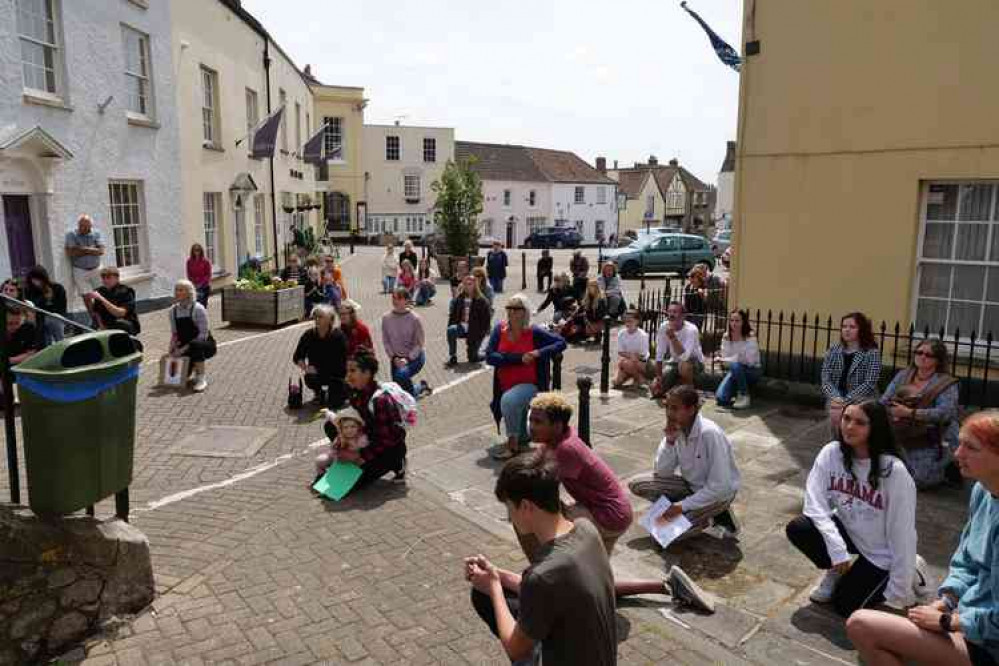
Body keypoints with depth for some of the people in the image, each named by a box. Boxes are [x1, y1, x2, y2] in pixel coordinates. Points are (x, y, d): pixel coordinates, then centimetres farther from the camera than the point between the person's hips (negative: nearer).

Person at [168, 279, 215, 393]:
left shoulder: (198, 309, -16)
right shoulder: (173, 310, 3)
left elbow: (203, 334, -20)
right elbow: (174, 333, 8)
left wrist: (185, 348, -25)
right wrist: (172, 345, -13)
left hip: (205, 345, -5)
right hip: (185, 348, 5)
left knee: (195, 344, -40)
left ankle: (202, 378, -24)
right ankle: (193, 369, 22)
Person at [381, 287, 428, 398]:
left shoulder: (415, 319, -17)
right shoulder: (386, 318, -8)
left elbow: (419, 344, -12)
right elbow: (385, 341, -1)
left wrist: (407, 359, -20)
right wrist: (394, 357, -11)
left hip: (414, 357, -4)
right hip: (396, 358, 4)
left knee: (401, 375, -32)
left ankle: (413, 393, -4)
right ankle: (420, 387, 37)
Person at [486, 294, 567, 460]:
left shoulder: (534, 332, -12)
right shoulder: (499, 329, -7)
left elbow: (561, 343, -8)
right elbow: (489, 357, -15)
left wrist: (539, 353, -24)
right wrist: (518, 358, -24)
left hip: (528, 385, -5)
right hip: (505, 387, 5)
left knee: (509, 400, -35)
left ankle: (513, 444, -19)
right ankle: (522, 439, 57)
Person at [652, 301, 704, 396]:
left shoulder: (691, 330, -28)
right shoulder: (663, 327, -14)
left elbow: (684, 357, -39)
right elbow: (659, 354, -8)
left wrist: (672, 336, -46)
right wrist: (659, 376, -10)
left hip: (694, 363, -5)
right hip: (674, 362, 5)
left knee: (683, 366, -40)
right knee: (656, 390, -6)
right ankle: (677, 383, 23)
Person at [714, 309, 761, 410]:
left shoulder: (750, 337, -18)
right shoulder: (726, 337, -4)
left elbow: (750, 361, -25)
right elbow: (725, 360, -6)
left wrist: (730, 360, -24)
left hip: (752, 371, -3)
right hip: (734, 371, 3)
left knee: (735, 365, -38)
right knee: (720, 398, -18)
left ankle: (744, 396, -16)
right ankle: (738, 393, 16)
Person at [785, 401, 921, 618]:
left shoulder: (894, 471, -27)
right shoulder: (831, 453, -16)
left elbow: (902, 532, -22)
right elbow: (815, 501, -17)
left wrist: (900, 593, -17)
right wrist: (837, 549, -27)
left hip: (881, 552, -4)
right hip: (846, 530, 4)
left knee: (845, 606, -5)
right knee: (797, 529, -22)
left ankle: (905, 573, 18)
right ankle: (836, 571, 8)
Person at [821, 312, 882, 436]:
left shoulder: (872, 353, -4)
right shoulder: (833, 351, 7)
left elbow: (870, 384, -11)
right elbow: (825, 380, 2)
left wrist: (846, 401, -18)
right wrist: (836, 398, -16)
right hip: (836, 404, 4)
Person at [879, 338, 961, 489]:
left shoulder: (946, 383, -5)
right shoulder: (902, 375, 9)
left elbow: (944, 413, -19)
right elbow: (883, 401, 7)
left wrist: (909, 413, -24)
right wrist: (891, 412, -14)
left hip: (930, 443, -5)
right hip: (902, 439, 5)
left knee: (919, 481, -14)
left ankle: (948, 468, 17)